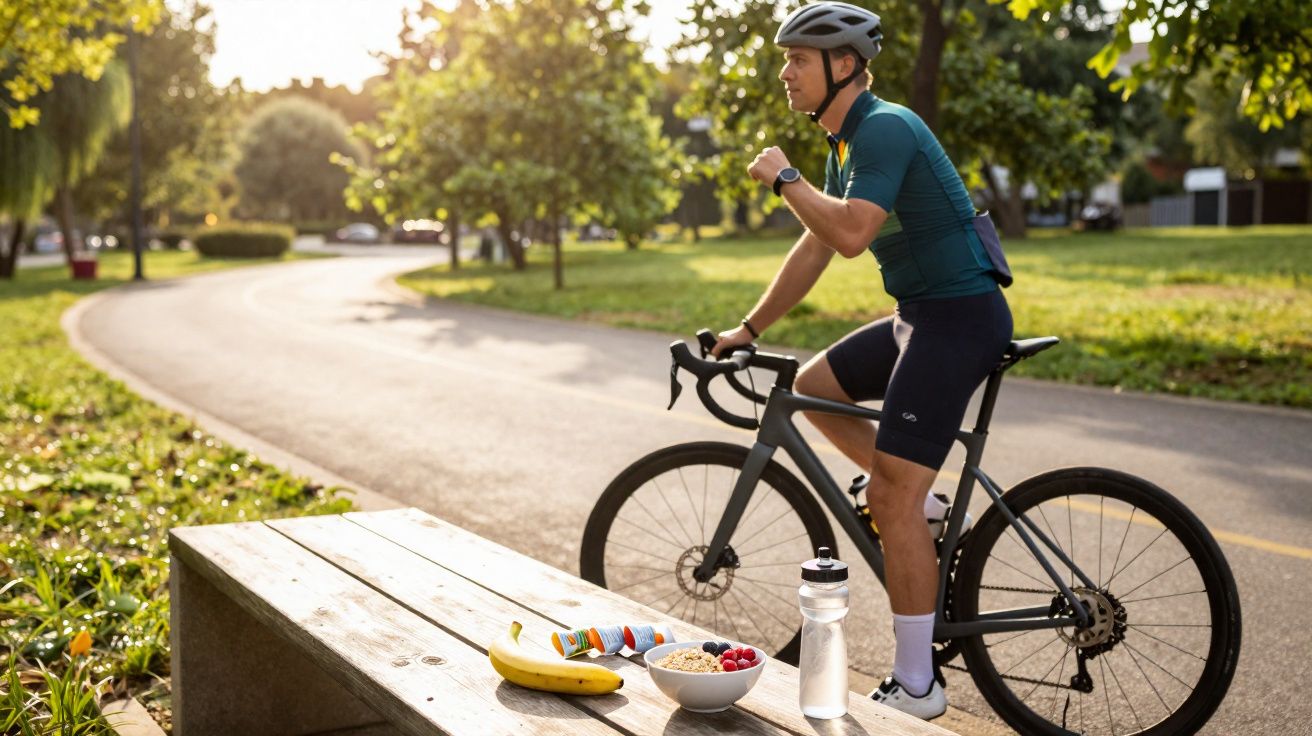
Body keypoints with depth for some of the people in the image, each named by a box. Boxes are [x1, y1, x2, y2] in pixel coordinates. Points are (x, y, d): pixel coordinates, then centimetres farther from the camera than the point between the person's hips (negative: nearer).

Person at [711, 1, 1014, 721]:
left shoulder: (885, 128, -16)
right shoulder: (847, 144, 14)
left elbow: (850, 233, -31)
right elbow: (813, 249, 20)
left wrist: (783, 177, -16)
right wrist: (748, 328, 20)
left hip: (960, 316, -10)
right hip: (923, 313, 10)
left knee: (893, 498, -10)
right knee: (813, 387, 18)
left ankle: (914, 685, 0)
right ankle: (917, 499, 21)